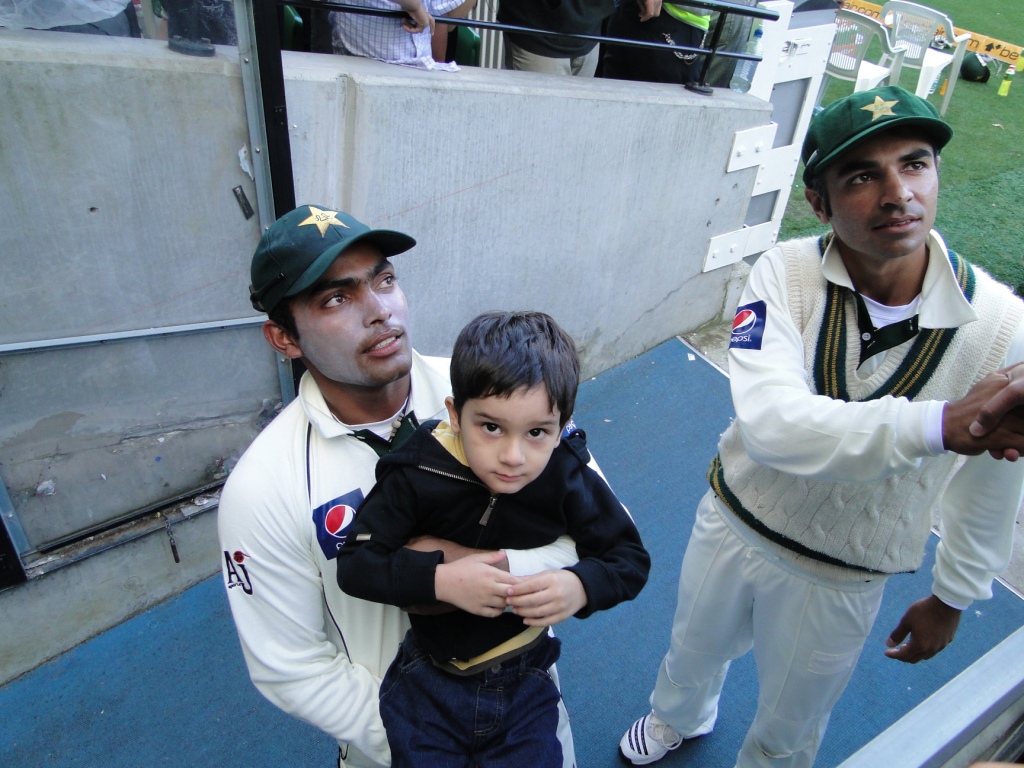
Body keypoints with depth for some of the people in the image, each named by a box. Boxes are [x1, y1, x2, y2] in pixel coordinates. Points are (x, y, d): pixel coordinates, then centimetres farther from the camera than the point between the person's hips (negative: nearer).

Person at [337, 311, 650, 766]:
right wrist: (441, 579, -32)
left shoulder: (569, 480, -18)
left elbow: (632, 558, -7)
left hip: (525, 684, 1)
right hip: (428, 686, 0)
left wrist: (581, 586, -28)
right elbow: (354, 564, -18)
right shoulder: (418, 475, -22)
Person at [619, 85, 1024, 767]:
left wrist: (953, 597, 4)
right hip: (734, 523, 2)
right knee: (694, 648, 32)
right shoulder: (786, 274, -23)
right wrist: (941, 423, -51)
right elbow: (771, 423, -38)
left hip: (841, 580, -1)